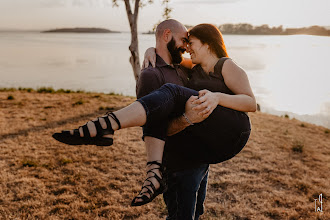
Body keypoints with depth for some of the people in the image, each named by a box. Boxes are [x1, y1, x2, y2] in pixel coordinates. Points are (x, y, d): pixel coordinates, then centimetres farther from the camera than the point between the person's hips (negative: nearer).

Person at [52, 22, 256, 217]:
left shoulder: (228, 66, 4)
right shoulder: (195, 69, 23)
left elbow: (251, 103, -9)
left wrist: (217, 97, -26)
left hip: (231, 133, -7)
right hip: (204, 148, 7)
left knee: (171, 93, -24)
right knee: (160, 108, -10)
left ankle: (101, 127, -40)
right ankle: (155, 175, -26)